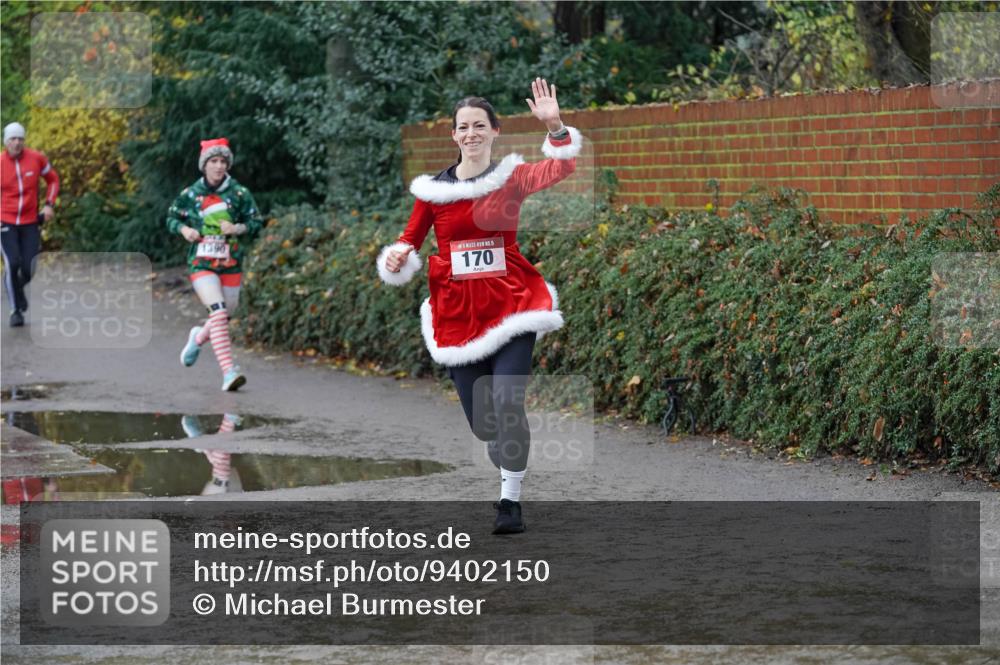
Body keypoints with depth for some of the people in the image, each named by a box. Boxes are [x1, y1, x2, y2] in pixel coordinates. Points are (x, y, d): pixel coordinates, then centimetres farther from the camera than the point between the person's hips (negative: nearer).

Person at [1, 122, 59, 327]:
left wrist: (49, 204, 2)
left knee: (28, 270, -2)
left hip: (30, 223, 2)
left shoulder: (36, 158, -3)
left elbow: (53, 180, 13)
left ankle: (17, 288, 35)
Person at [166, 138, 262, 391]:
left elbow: (256, 224, 2)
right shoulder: (190, 195, 1)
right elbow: (172, 218, 14)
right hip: (201, 264, -2)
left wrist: (237, 228, -18)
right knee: (218, 312, -22)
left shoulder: (239, 194, -1)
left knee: (223, 318, 12)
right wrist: (184, 229, -7)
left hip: (231, 266, 3)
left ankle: (199, 337, 49)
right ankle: (229, 371, -28)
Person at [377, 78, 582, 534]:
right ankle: (510, 477, 34)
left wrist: (555, 127, -32)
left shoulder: (511, 176, 0)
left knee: (507, 402, -20)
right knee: (481, 422, 4)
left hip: (510, 304, -2)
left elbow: (560, 169, -16)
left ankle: (511, 501, -9)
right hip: (456, 311, 2)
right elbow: (410, 240, 12)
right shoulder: (432, 189, 5)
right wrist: (397, 258, -10)